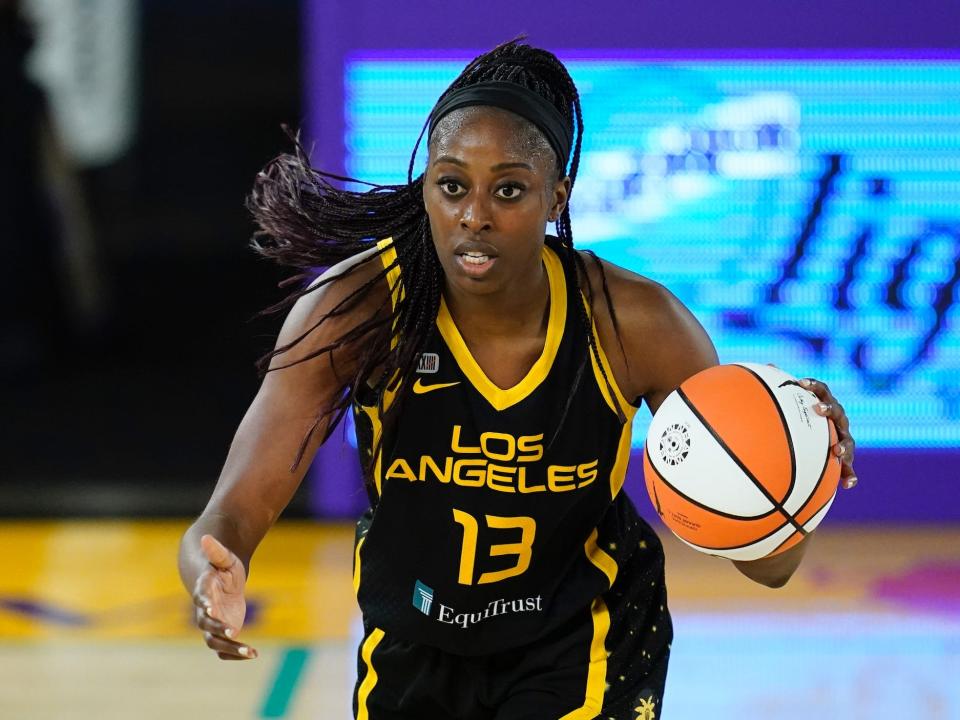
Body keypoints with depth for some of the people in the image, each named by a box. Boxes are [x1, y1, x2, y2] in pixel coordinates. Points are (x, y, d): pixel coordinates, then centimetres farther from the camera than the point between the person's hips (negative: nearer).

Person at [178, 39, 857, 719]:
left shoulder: (636, 325, -24)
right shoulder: (357, 306, -25)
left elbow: (767, 563, -19)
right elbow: (230, 520, -28)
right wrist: (215, 583, -53)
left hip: (585, 646, -2)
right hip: (413, 646, 2)